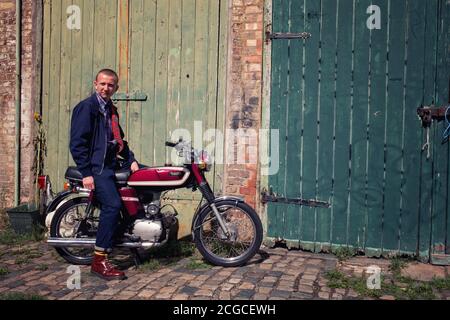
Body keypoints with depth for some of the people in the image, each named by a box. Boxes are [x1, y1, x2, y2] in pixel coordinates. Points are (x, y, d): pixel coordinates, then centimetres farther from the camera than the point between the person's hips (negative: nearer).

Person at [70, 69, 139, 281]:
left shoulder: (111, 110, 19)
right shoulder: (86, 107, -8)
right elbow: (77, 142, -15)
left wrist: (130, 160, 13)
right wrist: (86, 173, -20)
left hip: (110, 165, 10)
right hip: (95, 167, -9)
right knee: (113, 204, -22)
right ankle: (99, 261, -14)